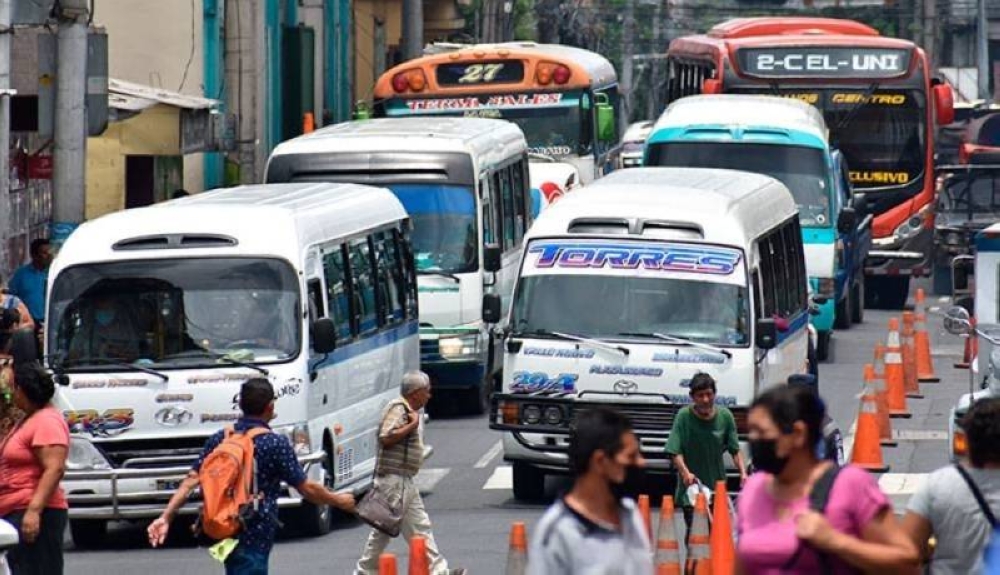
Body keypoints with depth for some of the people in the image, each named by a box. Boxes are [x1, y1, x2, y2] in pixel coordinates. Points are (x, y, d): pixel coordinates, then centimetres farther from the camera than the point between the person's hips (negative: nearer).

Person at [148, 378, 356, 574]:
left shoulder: (220, 439, 4)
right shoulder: (276, 444, -11)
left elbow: (191, 481, -2)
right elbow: (307, 489, -7)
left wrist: (165, 517, -4)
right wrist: (339, 501, 10)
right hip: (256, 538, -7)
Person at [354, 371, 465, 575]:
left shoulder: (409, 411, 17)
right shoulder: (397, 409, -13)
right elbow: (386, 438, -26)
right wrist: (413, 425, -20)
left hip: (405, 481, 10)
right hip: (393, 480, -10)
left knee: (420, 527, 7)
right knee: (384, 528, -4)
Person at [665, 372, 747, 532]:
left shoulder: (725, 416, -2)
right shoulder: (684, 416, -9)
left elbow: (735, 450, 4)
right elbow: (675, 452, -11)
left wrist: (743, 473, -12)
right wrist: (685, 472, -28)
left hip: (717, 489, 3)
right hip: (691, 489, -3)